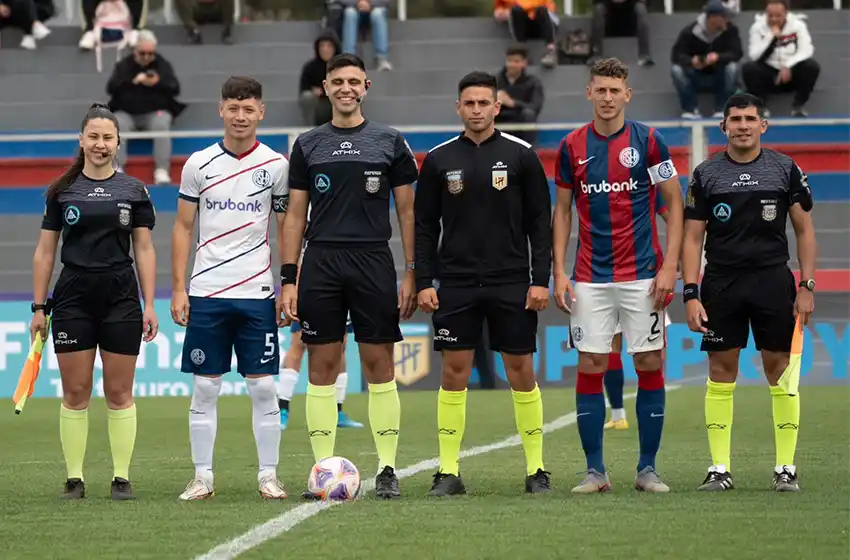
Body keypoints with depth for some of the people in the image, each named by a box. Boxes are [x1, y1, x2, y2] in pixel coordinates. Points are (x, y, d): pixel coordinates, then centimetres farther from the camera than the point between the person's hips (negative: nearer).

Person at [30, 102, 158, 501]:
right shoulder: (62, 191, 6)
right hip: (73, 299, 0)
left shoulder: (133, 190, 6)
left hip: (121, 299, 0)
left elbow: (144, 250, 7)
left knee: (119, 393, 1)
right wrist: (38, 308, 3)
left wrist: (150, 305, 0)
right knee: (75, 392, 0)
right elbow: (45, 251, 7)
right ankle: (74, 479, 6)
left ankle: (122, 478, 6)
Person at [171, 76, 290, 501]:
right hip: (206, 292, 1)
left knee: (263, 387, -1)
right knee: (205, 387, 2)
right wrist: (178, 288, 2)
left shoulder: (275, 165, 3)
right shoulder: (199, 164, 4)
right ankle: (202, 477, 8)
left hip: (257, 293, -1)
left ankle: (268, 476, 6)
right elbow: (183, 227, 8)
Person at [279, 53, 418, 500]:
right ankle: (324, 470, 4)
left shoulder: (389, 143, 6)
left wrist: (412, 274, -1)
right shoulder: (308, 145, 9)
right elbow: (295, 215, 10)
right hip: (320, 263, 1)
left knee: (379, 365, -1)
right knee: (322, 366, 1)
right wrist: (288, 279, 2)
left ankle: (387, 469, 3)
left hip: (373, 262, -1)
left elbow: (408, 212, 6)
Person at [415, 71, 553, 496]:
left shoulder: (521, 155, 2)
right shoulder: (439, 160, 5)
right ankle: (449, 472, 3)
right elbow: (425, 226, 8)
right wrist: (423, 282, -1)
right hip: (456, 283, 1)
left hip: (512, 283, -1)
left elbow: (539, 222, 2)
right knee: (454, 371, -1)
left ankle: (536, 469, 9)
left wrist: (540, 279, -5)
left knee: (521, 371, 1)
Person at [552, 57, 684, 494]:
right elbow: (562, 211, 12)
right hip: (590, 278, 2)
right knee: (590, 368, -2)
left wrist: (669, 266, -7)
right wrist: (558, 272, 3)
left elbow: (674, 204, 1)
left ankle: (648, 469, 7)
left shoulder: (648, 141, -2)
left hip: (643, 274, -2)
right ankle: (595, 470, 5)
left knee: (649, 366, -1)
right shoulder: (572, 147, 5)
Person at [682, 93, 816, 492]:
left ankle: (785, 467, 5)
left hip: (773, 279, 0)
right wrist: (691, 294, -4)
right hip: (721, 282, 1)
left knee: (780, 369, -2)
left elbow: (804, 230, 7)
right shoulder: (706, 174, 4)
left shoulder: (785, 170, 4)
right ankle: (719, 468, 5)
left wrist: (807, 286, -1)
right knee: (720, 370, 0)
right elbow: (692, 237, 5)